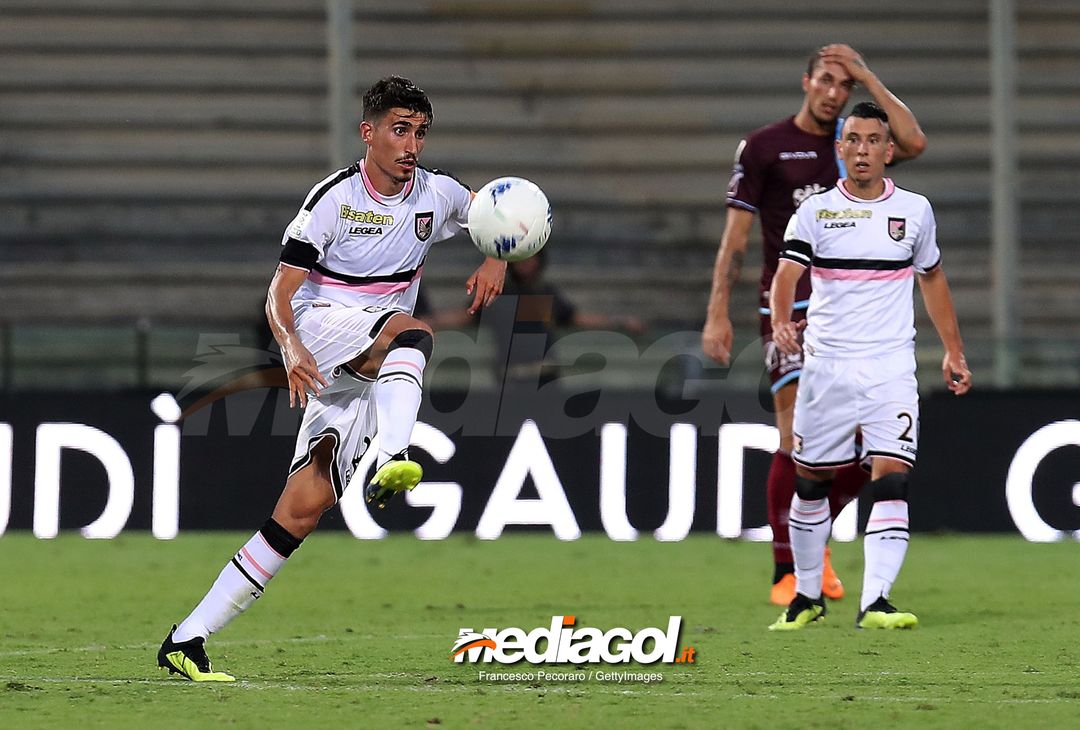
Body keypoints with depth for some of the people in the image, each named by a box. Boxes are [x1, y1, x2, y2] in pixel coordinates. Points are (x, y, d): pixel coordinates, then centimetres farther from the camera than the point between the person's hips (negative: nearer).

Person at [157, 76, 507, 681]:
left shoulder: (436, 195, 7)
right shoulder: (334, 199, -7)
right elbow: (281, 294, -10)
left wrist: (496, 261, 5)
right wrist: (292, 348, -31)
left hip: (369, 378, 4)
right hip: (320, 330, -4)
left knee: (304, 509, -7)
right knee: (412, 328, -35)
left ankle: (188, 640, -6)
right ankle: (390, 461, -58)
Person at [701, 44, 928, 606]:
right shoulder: (764, 147, 1)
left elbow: (913, 142, -9)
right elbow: (736, 234, -1)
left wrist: (867, 77, -6)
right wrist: (717, 314, -8)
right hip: (789, 310, -4)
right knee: (798, 439, -11)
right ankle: (786, 574, -2)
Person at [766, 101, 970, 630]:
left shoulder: (915, 210, 7)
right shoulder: (815, 211, 1)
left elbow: (932, 279, 20)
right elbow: (786, 275, -12)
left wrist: (953, 351, 20)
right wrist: (781, 324, -32)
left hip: (891, 367, 0)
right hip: (826, 364, 0)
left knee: (891, 480, -15)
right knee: (810, 482, 8)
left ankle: (874, 602, -21)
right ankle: (807, 596, 25)